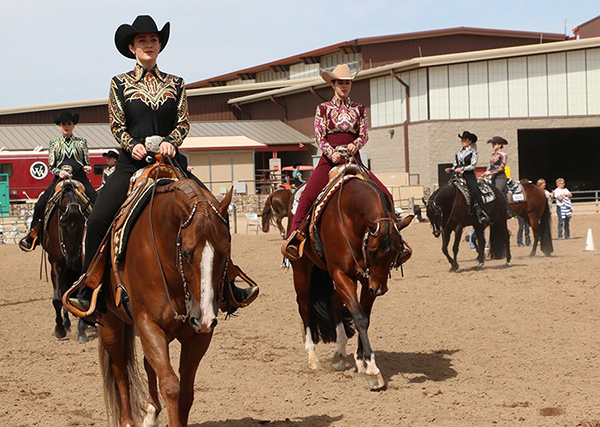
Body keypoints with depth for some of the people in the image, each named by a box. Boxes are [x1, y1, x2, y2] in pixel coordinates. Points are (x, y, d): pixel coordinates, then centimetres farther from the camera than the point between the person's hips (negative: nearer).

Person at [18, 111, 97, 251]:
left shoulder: (81, 142, 14)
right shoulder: (54, 144, 14)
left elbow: (87, 163, 15)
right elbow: (51, 166, 10)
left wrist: (87, 168, -8)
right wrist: (59, 172, -11)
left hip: (80, 177, 0)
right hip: (60, 178, 0)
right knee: (40, 205, -14)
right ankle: (31, 236, -1)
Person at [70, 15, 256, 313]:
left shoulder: (175, 84, 13)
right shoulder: (120, 84, 9)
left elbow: (184, 122, 7)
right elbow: (116, 125, 4)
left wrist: (170, 141, -13)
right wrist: (132, 145, -14)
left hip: (170, 160, 2)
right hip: (132, 162, -1)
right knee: (98, 219, -17)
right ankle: (87, 291, -6)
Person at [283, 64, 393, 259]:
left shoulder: (359, 109, 15)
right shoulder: (323, 108, 9)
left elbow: (364, 134, 7)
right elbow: (319, 136, 1)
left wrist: (355, 144, -16)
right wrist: (331, 153, -18)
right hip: (329, 160, -2)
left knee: (385, 196, -12)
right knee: (307, 196, -24)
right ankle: (293, 239, -21)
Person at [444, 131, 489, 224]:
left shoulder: (473, 152, 5)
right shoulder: (458, 153, 20)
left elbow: (473, 166, -6)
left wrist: (462, 169, -18)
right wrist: (450, 169, 1)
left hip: (469, 175, -6)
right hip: (458, 176, 6)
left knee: (475, 192, -25)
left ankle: (482, 213, -30)